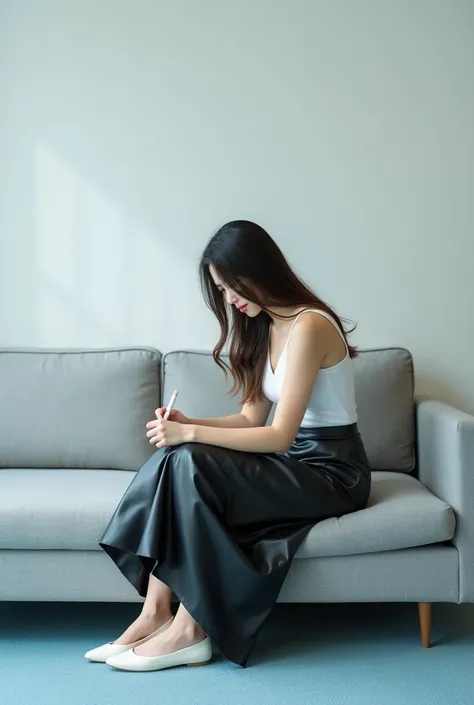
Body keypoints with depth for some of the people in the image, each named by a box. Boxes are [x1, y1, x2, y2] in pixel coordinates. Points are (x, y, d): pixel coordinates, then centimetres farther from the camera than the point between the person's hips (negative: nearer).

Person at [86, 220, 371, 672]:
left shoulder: (308, 326, -18)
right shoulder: (264, 326, 11)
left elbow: (279, 435, -22)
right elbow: (252, 417, 9)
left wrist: (190, 434, -22)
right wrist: (188, 425, -8)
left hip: (331, 470, -8)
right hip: (294, 461, 9)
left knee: (191, 464, -27)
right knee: (173, 458, -14)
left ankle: (188, 630, -17)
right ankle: (155, 613, -15)